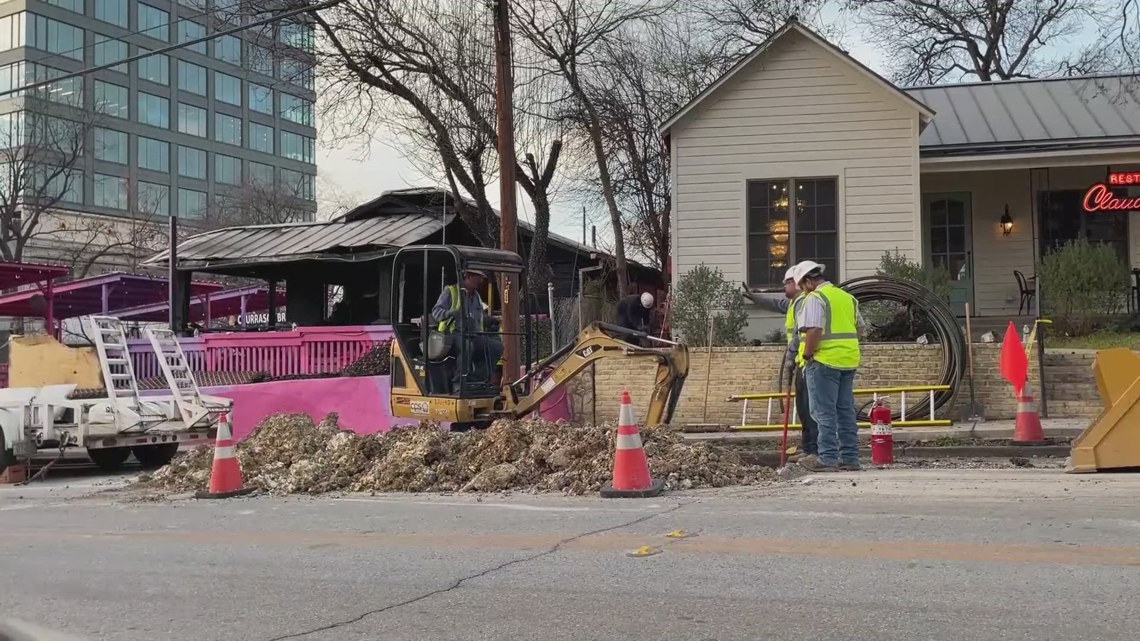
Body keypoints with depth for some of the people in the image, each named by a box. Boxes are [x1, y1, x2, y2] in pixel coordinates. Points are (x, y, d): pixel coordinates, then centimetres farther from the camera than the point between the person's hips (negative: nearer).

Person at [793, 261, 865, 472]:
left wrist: (806, 355, -10)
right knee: (846, 410, 11)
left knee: (824, 412, -4)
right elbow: (860, 328, 21)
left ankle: (827, 458, -6)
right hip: (848, 360, 8)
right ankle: (850, 457, 13)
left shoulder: (814, 298, -9)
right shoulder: (847, 297, 17)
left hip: (824, 360, -8)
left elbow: (814, 330, -19)